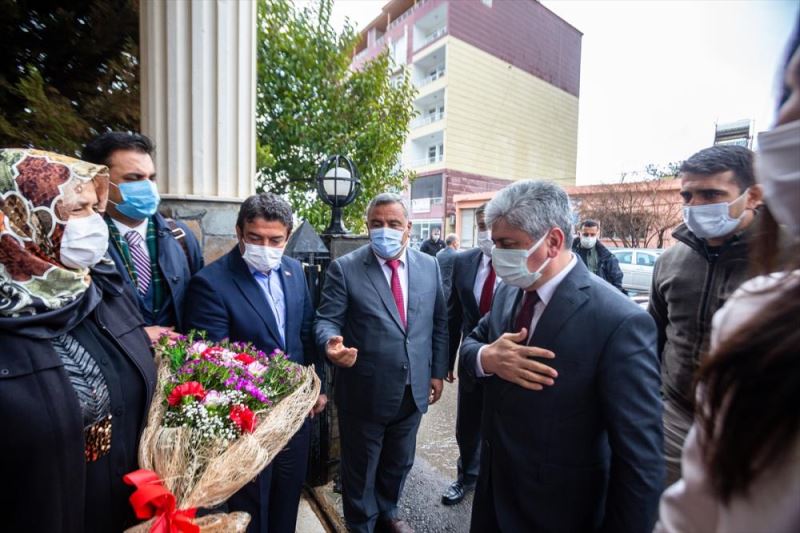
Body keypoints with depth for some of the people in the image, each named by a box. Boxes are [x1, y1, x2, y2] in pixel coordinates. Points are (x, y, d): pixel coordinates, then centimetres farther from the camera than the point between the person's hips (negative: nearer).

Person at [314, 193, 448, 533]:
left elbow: (439, 322, 6)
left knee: (399, 464, 26)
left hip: (414, 389, 4)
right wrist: (332, 343, -34)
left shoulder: (429, 266, 0)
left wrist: (437, 371, 5)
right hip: (365, 391, -3)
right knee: (361, 469, 19)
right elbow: (327, 320, -11)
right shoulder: (344, 268, -11)